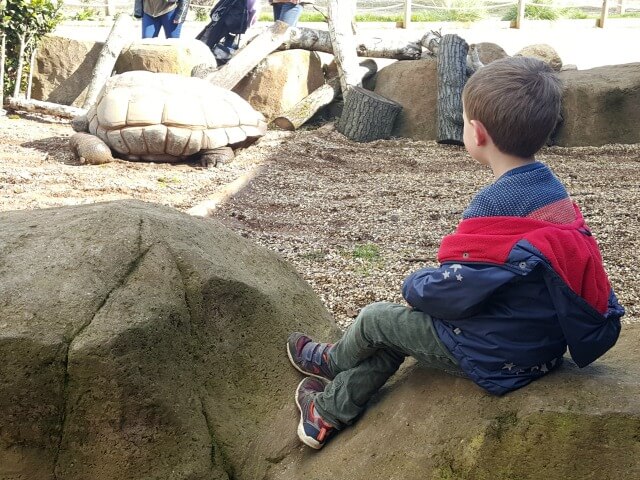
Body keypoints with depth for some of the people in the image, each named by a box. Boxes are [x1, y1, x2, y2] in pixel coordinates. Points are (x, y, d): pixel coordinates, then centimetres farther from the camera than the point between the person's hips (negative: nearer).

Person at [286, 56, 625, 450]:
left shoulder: (497, 207, -28)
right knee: (401, 324, 22)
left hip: (495, 358, -8)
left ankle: (331, 362, 46)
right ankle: (330, 411, 36)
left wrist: (415, 285, -2)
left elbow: (453, 291, -24)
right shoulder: (554, 191, -1)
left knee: (375, 319, 12)